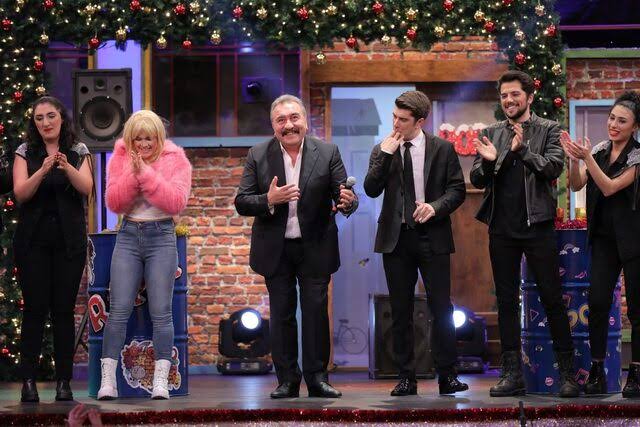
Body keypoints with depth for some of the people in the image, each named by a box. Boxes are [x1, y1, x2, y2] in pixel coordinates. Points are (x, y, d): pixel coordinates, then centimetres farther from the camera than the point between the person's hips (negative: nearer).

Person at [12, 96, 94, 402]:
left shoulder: (78, 152, 7)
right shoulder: (25, 153, 5)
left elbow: (86, 188, -7)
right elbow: (20, 193, -7)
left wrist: (66, 167, -24)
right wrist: (43, 170, -23)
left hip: (69, 241, 1)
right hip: (33, 239, -1)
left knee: (64, 309, -1)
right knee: (35, 308, -5)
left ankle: (64, 382, 2)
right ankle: (28, 381, -3)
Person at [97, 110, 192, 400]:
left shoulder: (175, 160, 0)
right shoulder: (121, 158, 6)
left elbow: (177, 202, -14)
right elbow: (114, 203, -3)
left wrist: (147, 174, -18)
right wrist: (133, 174, -15)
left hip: (161, 236, -2)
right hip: (129, 235, 2)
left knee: (161, 313, -5)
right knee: (118, 311, -5)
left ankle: (161, 380, -5)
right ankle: (108, 380, -5)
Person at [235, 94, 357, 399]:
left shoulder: (327, 153, -4)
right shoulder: (258, 156, -3)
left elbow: (343, 196, -7)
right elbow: (242, 202, -4)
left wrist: (347, 202, -32)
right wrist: (269, 200, -23)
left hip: (315, 248, -1)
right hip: (276, 250, 1)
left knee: (316, 311, 1)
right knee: (281, 314, 6)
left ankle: (317, 377, 9)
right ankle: (287, 380, 12)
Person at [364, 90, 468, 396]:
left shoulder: (442, 149, 3)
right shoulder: (382, 151, 7)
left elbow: (457, 189, 3)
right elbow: (372, 189, -4)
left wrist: (436, 206, -14)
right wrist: (385, 155, -12)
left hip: (432, 236, -2)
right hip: (396, 237, 2)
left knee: (441, 308, -3)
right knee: (400, 311, 4)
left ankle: (447, 375, 4)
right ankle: (406, 377, 10)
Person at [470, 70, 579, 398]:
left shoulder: (548, 131, 3)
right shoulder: (491, 134, 11)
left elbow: (554, 167, -11)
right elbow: (477, 180, 8)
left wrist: (523, 150, -24)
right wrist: (488, 162, -13)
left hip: (537, 224, -4)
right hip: (502, 229, 4)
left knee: (552, 298, -2)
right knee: (506, 301, 6)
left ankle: (567, 373, 3)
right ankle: (512, 374, 10)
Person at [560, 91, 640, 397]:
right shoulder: (600, 151, 8)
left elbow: (609, 187, -16)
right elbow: (576, 185, 0)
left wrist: (587, 158, -22)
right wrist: (573, 160, -17)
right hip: (603, 238, 4)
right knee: (597, 301, -5)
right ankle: (596, 372, 0)